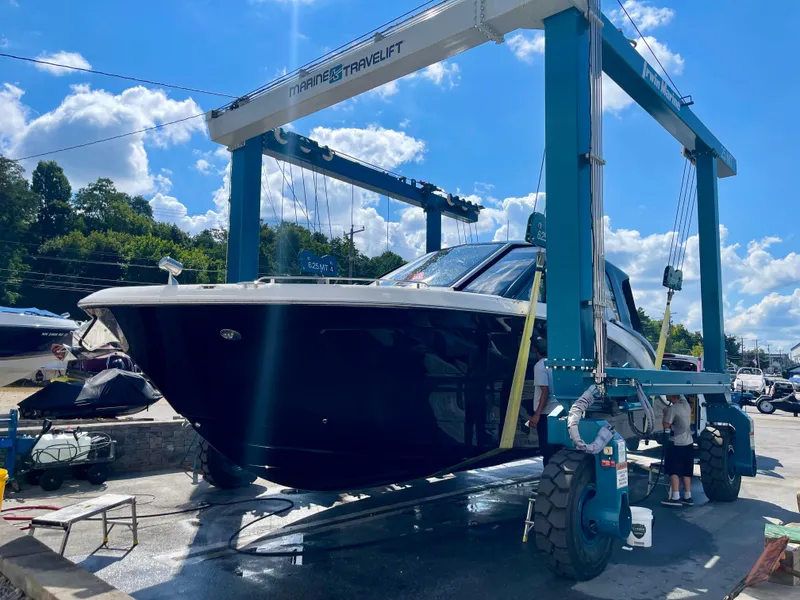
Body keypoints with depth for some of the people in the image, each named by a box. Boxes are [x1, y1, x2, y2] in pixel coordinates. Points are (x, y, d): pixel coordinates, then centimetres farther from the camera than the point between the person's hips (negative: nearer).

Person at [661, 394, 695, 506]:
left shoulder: (672, 409, -17)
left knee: (674, 471, -4)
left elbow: (666, 426, -16)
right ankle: (687, 497, 15)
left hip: (676, 444, -7)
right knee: (686, 471, 12)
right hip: (688, 443, 7)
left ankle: (675, 497, -11)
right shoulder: (685, 404, 4)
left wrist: (665, 415, -2)